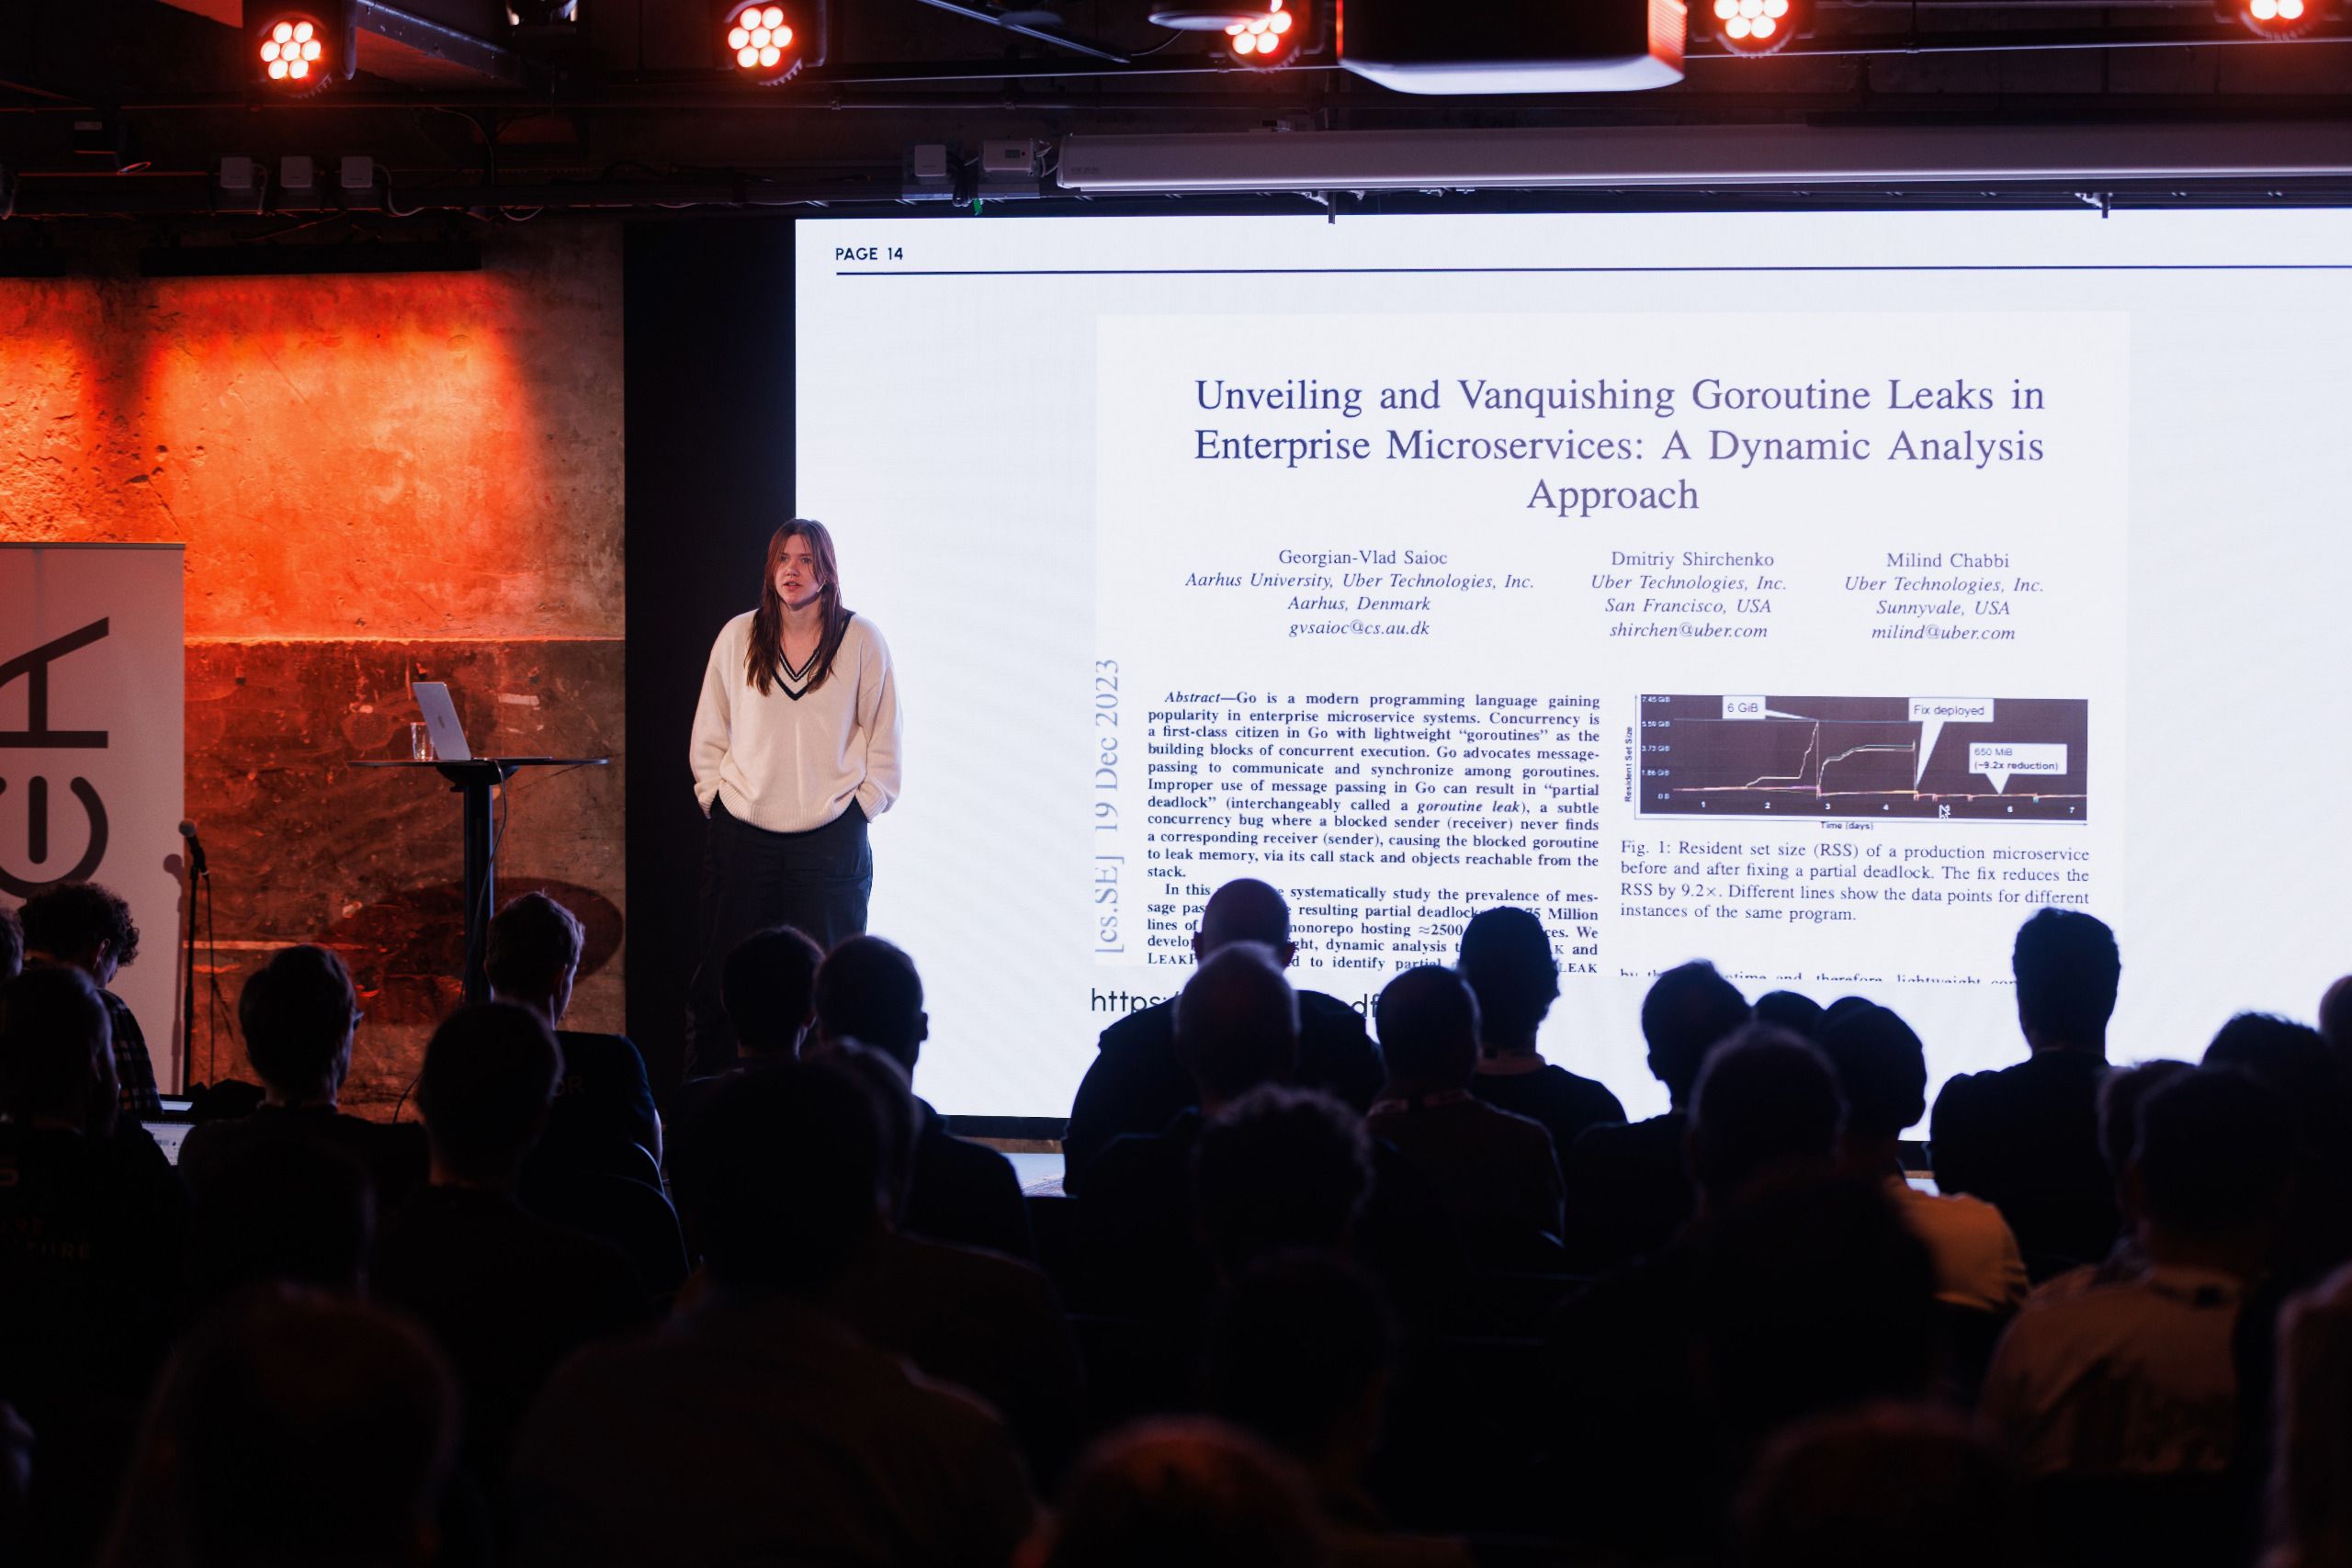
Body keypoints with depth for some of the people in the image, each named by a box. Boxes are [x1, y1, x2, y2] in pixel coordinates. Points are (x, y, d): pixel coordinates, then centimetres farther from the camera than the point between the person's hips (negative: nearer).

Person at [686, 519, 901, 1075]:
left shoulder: (861, 641, 0)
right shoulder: (738, 637, 5)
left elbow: (883, 737, 6)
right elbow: (708, 734, 13)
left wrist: (862, 805, 0)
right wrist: (715, 797, 5)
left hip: (831, 839, -1)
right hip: (741, 836, 2)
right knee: (722, 981, 0)